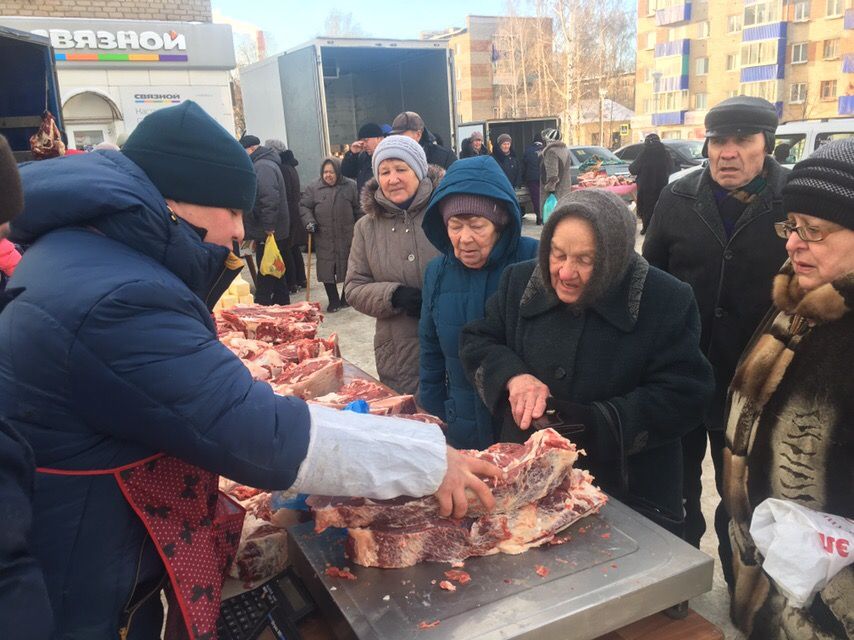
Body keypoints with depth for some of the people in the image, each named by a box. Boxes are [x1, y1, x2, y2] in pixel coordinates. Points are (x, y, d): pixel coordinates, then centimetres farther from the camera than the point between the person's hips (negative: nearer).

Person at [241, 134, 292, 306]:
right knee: (278, 277, 17)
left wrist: (268, 228, -26)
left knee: (265, 280, -6)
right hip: (276, 233, 10)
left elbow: (269, 198, -27)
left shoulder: (262, 166, -14)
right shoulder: (266, 163, 19)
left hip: (268, 235, -10)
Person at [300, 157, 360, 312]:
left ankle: (346, 298, 27)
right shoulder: (313, 188, 2)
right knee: (327, 270, 0)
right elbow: (304, 206, 7)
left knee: (349, 268, 9)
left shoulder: (351, 186, 1)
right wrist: (309, 221, -9)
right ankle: (334, 301, 13)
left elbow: (358, 208, 6)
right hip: (324, 238, 0)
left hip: (347, 237, 0)